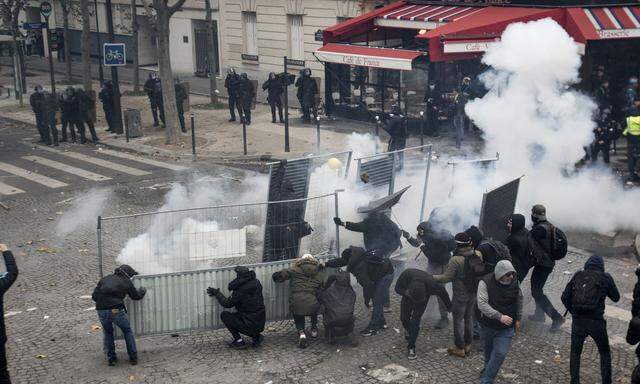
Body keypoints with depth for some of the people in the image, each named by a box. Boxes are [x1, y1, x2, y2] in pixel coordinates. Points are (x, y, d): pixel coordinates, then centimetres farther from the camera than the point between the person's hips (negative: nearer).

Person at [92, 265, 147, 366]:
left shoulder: (104, 279, 17)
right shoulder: (126, 282, 9)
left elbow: (94, 296, 12)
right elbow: (136, 296, 21)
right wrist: (142, 290, 41)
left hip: (101, 311, 3)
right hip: (117, 311, -3)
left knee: (107, 332, 27)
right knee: (127, 331, 20)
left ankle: (111, 358, 24)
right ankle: (133, 357, 21)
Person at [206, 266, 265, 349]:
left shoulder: (240, 290, -19)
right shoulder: (256, 283, 2)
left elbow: (227, 303, -6)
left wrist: (216, 293, 8)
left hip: (251, 326, -7)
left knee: (224, 315, 3)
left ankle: (239, 341, 3)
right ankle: (256, 336, 17)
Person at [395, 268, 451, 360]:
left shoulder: (431, 284, -41)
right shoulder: (406, 274, -40)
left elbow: (442, 291, -19)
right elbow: (398, 288, -22)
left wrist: (449, 306, -4)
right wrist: (405, 292, -44)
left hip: (423, 297, -2)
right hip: (408, 294, 2)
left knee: (415, 321, -12)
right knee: (404, 318, 6)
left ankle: (411, 347, 1)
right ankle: (408, 330, 41)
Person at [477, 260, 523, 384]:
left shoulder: (514, 282, -11)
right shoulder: (485, 283, -23)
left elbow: (519, 300, 7)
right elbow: (482, 304, -29)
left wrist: (518, 319, 11)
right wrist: (500, 316, -35)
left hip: (506, 328, 1)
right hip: (487, 325, -1)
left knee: (500, 354, -7)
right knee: (488, 350, 22)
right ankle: (488, 368, 52)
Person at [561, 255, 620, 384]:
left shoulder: (578, 276, 6)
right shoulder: (605, 277, 1)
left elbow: (565, 297, 5)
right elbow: (616, 297, 12)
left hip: (578, 321, 1)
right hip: (596, 322, -1)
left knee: (575, 353, 19)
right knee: (605, 353, 20)